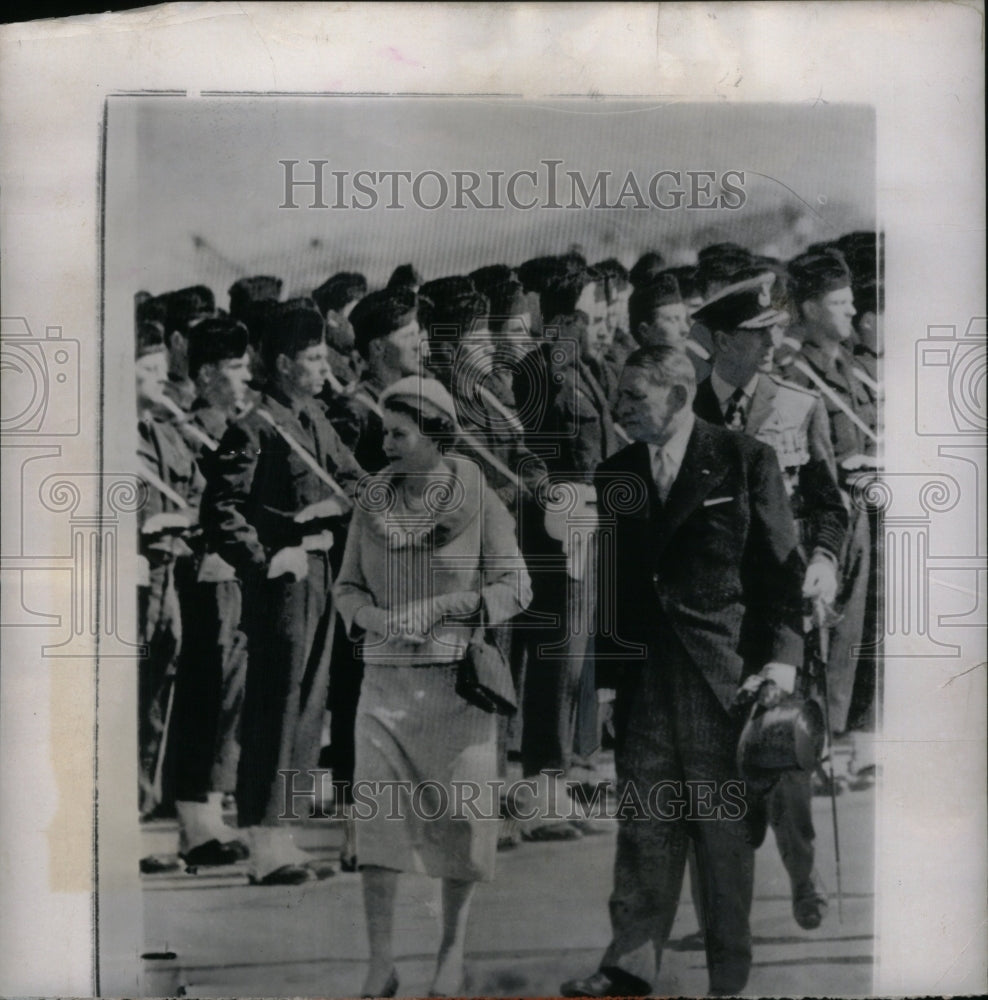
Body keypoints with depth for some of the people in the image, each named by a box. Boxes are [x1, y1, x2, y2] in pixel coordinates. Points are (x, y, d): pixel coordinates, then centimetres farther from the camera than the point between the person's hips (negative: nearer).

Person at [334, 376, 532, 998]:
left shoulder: (480, 502, -4)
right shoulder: (372, 503, 6)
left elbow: (516, 587, -4)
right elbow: (347, 586, 11)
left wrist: (435, 607, -15)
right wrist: (374, 618, -11)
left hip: (456, 680, -3)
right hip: (385, 679, 3)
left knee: (459, 816, 3)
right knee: (377, 816, 0)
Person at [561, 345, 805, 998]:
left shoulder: (745, 462, 0)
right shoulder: (615, 475, 11)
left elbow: (782, 566, -1)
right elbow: (609, 583, 13)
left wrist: (782, 654, -10)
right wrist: (602, 674, 9)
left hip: (722, 675, -3)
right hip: (642, 676, 3)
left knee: (724, 832, 4)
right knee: (643, 827, 4)